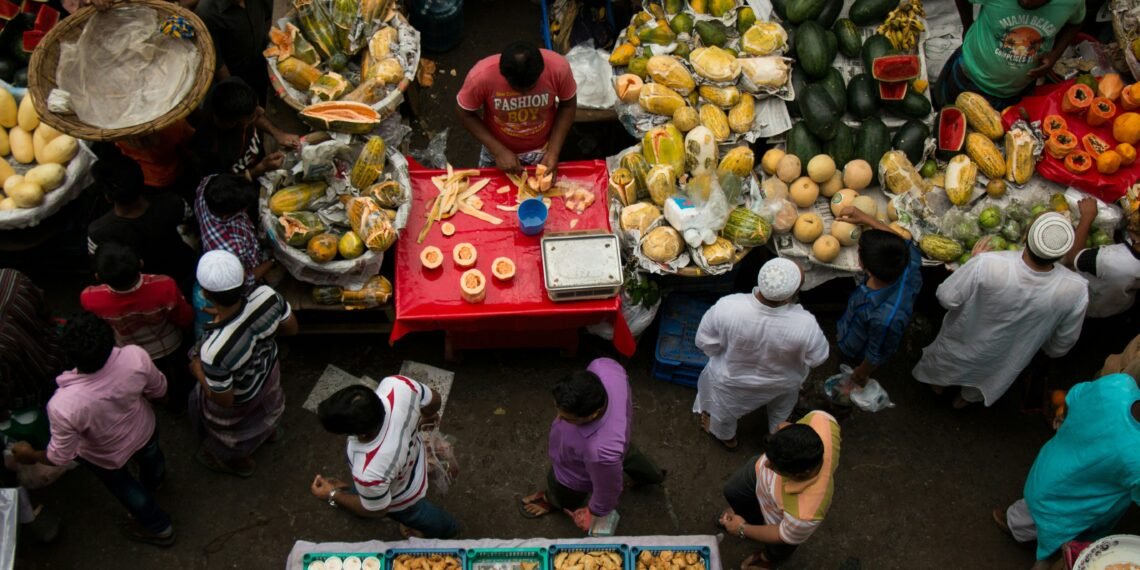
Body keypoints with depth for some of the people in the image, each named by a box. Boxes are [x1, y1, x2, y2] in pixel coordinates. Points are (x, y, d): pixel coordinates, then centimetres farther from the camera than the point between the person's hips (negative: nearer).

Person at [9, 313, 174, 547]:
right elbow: (159, 390, -15)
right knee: (151, 461, 39)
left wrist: (31, 456, -2)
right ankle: (156, 479, 74)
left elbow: (60, 456, -24)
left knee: (125, 488, 33)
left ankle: (159, 528, 59)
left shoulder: (63, 405, -44)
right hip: (145, 430, 3)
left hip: (107, 457, -2)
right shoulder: (136, 356, -39)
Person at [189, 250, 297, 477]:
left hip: (239, 401, -4)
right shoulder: (267, 295, -35)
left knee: (229, 434, 33)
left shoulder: (215, 350, -46)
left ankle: (237, 461, 64)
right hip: (268, 370, 4)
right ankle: (270, 429, 73)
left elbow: (223, 400, -27)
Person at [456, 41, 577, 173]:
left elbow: (568, 105, -12)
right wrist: (498, 151, -23)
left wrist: (554, 151, -19)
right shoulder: (482, 76, -34)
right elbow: (465, 114, -17)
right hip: (498, 150, -1)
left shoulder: (558, 68, -31)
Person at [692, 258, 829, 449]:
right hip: (782, 384, 0)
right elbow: (817, 358, -18)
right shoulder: (804, 325, -40)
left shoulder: (727, 308, -39)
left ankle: (725, 436, 65)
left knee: (724, 408, 36)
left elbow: (705, 342, -20)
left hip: (732, 379, 0)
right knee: (781, 410, 38)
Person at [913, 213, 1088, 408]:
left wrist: (977, 263, -10)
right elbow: (1064, 341, -14)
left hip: (962, 344, -2)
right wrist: (1052, 351, 10)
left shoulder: (989, 265, -43)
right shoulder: (1075, 289, -34)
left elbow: (947, 298, -25)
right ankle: (968, 398, 65)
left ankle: (938, 382, 64)